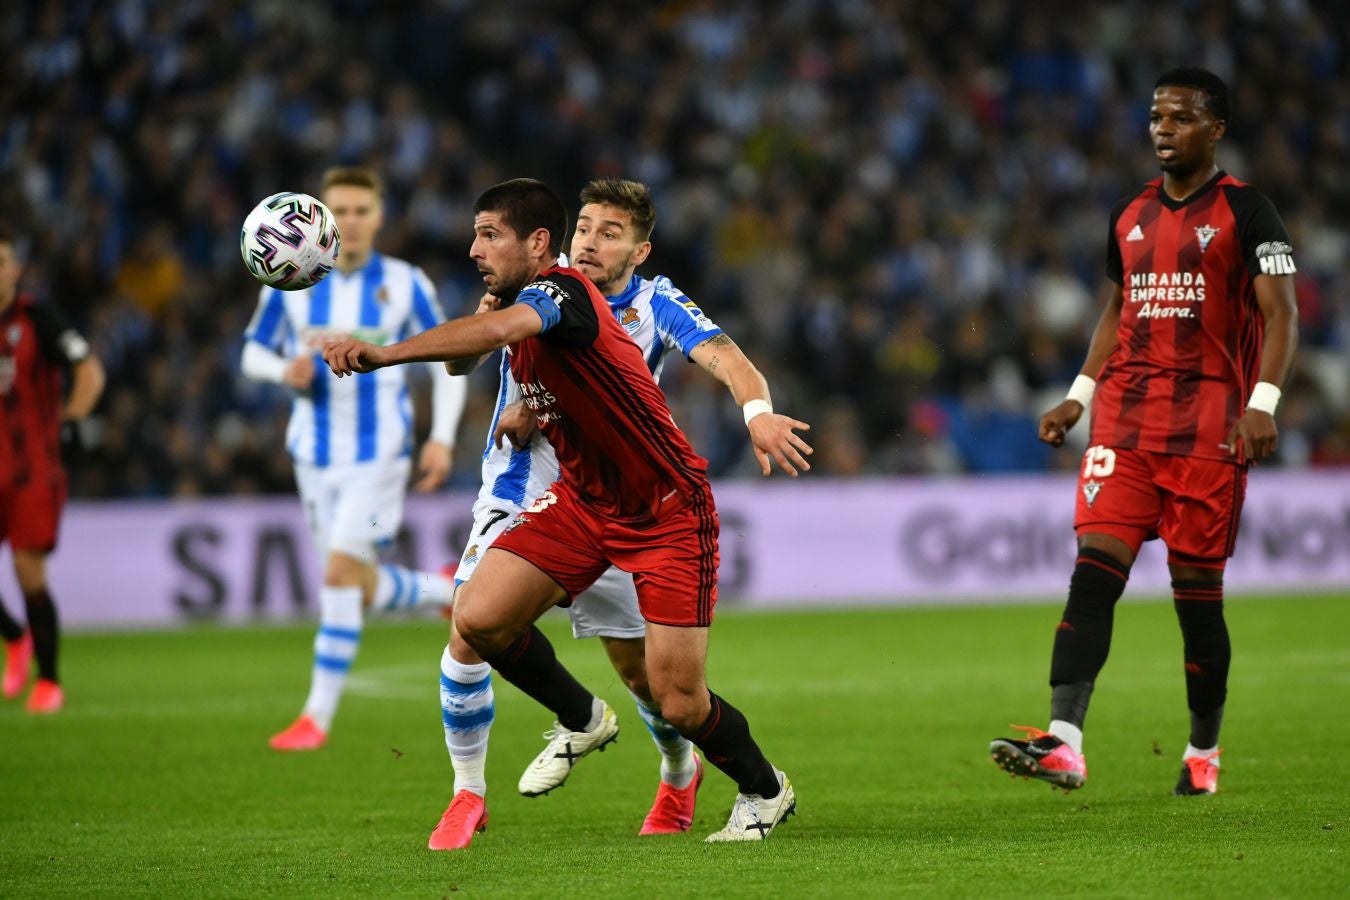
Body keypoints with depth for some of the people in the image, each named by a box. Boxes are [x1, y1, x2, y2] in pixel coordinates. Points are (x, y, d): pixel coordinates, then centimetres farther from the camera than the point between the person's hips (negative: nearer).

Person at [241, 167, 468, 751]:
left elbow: (447, 361, 3)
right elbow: (254, 351, 10)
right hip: (315, 455, 4)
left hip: (379, 454, -4)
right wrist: (286, 371, -14)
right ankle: (450, 590, 39)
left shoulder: (406, 285, -4)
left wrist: (442, 438, -8)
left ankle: (318, 715, -11)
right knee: (363, 590, 8)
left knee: (341, 573, -16)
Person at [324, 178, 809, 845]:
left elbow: (499, 329, -49)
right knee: (478, 618, -11)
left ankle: (764, 789, 24)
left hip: (668, 510, -8)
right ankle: (582, 721, 15)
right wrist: (528, 414, 6)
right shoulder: (516, 305, 2)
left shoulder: (563, 292, -26)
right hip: (582, 497, 8)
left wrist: (384, 353, -58)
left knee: (678, 703, -7)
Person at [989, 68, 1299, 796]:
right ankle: (1064, 744, -21)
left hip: (1208, 428, -4)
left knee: (1197, 590, 1)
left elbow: (1279, 313, -8)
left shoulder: (1243, 212, -2)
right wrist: (1080, 394, 16)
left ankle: (1203, 754, 17)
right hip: (1124, 421, 4)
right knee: (1094, 568, -11)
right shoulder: (1130, 216, 15)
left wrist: (1263, 401, -21)